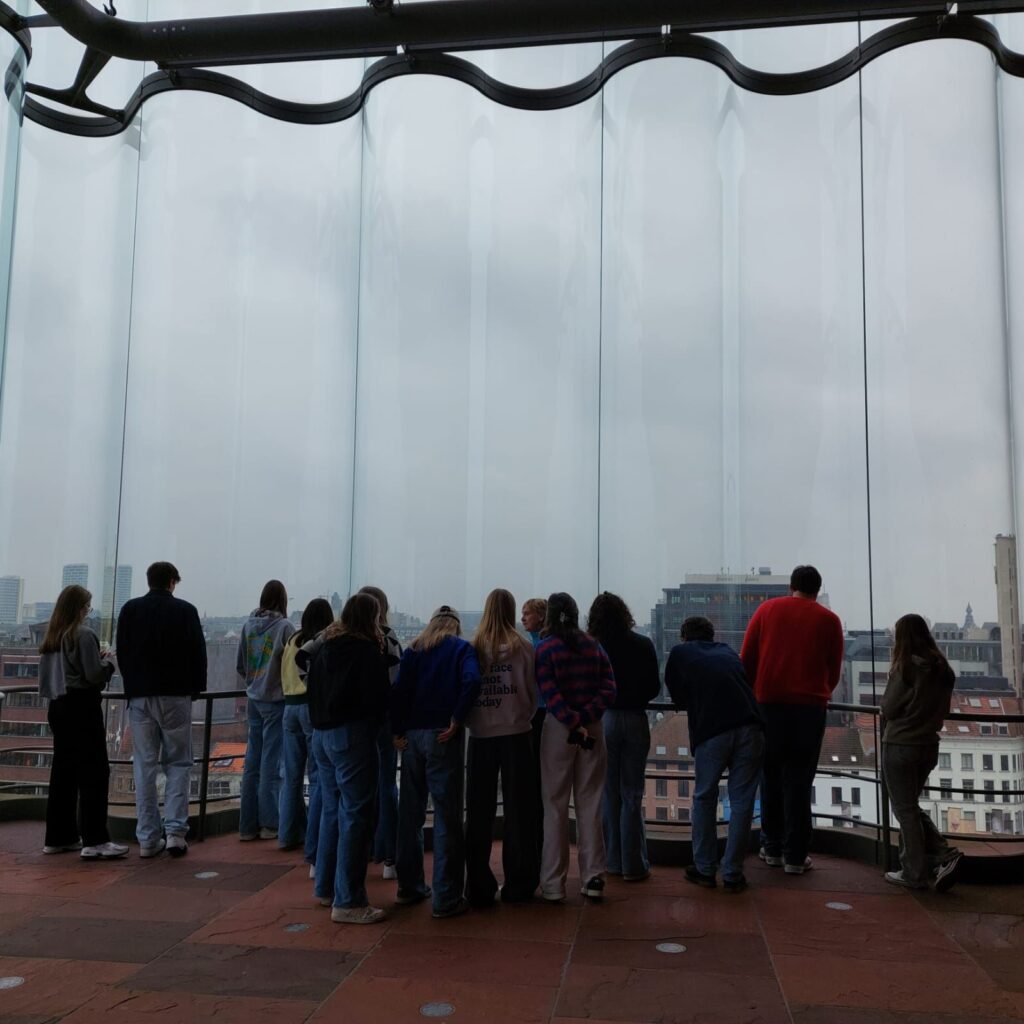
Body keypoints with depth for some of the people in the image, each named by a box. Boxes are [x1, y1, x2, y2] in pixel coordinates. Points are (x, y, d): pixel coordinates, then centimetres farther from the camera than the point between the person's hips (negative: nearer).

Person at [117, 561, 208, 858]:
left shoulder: (130, 609, 5)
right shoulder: (185, 610, -3)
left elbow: (122, 654, 8)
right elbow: (198, 654, -2)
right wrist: (196, 688, 10)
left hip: (139, 696, 3)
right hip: (175, 696, -2)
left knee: (144, 765, 6)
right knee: (178, 762, 5)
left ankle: (148, 837, 7)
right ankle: (175, 830, -5)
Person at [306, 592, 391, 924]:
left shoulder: (325, 647, 10)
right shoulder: (367, 650, -13)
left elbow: (312, 687, 16)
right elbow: (380, 697, -15)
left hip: (324, 733, 9)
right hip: (353, 735, -9)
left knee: (332, 809, 19)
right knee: (356, 814, -3)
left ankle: (326, 887, 29)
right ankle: (348, 901, 0)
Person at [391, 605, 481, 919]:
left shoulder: (413, 650, 12)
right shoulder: (461, 648, 3)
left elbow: (398, 689, -1)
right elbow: (471, 681, -16)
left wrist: (398, 730, -1)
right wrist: (456, 721, -11)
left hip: (412, 736, 4)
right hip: (441, 737, -4)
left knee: (410, 812, 14)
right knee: (447, 814, 0)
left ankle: (409, 886, 25)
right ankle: (446, 898, 1)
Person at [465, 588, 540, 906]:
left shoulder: (473, 648, -4)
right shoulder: (522, 647, -6)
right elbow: (533, 691, 0)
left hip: (480, 735, 1)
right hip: (515, 734, -1)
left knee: (479, 812, 10)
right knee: (518, 810, 9)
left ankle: (479, 888, 15)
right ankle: (518, 885, 15)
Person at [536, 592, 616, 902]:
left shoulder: (545, 648, -6)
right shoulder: (594, 647, 5)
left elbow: (550, 695, -17)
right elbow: (608, 690, -5)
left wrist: (574, 724, -19)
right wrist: (585, 720, -12)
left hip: (557, 728, -3)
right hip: (593, 728, 3)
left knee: (555, 806, 5)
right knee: (590, 805, 11)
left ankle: (553, 884, 9)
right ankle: (593, 879, 14)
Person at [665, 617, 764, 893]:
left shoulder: (680, 653, 15)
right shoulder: (728, 652, 24)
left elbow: (679, 700, 18)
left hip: (710, 732, -2)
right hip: (749, 728, 2)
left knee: (704, 798, 15)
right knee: (741, 802, 10)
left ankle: (705, 869, 20)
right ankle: (732, 874, 13)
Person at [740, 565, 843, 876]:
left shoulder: (767, 609, 7)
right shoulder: (829, 620, 6)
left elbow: (746, 658, 4)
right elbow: (834, 670, 12)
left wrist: (752, 691, 18)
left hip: (769, 702, 1)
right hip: (810, 706, -1)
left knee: (771, 777, 11)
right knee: (799, 781, 4)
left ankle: (772, 849, 17)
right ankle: (795, 855, 6)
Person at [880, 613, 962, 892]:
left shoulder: (906, 667, -15)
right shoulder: (943, 669, 4)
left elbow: (888, 708, -12)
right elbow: (943, 708, 11)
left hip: (900, 746, -7)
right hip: (929, 745, 7)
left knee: (905, 810, 4)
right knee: (912, 807, 20)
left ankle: (914, 873, 9)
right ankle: (944, 856, 7)